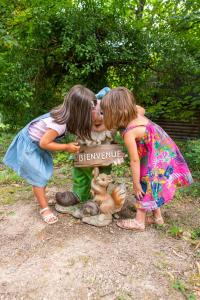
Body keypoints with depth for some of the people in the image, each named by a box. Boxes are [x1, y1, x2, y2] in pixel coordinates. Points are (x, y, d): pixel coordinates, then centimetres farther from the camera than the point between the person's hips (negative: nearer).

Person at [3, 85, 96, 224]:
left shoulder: (65, 113, -14)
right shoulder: (59, 124, -37)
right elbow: (44, 143, -29)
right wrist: (66, 147, -23)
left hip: (37, 141, 8)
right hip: (29, 144, -8)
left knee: (46, 172, 17)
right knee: (39, 176, -3)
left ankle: (42, 198, 37)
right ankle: (44, 208, 13)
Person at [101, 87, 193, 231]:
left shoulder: (129, 133, -28)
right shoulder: (137, 115, -5)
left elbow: (135, 160, -22)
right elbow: (140, 108, 21)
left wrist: (136, 183, -11)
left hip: (159, 158, -9)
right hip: (165, 153, 9)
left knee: (145, 187, 3)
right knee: (152, 187, 19)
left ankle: (139, 221, 18)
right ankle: (157, 217, 34)